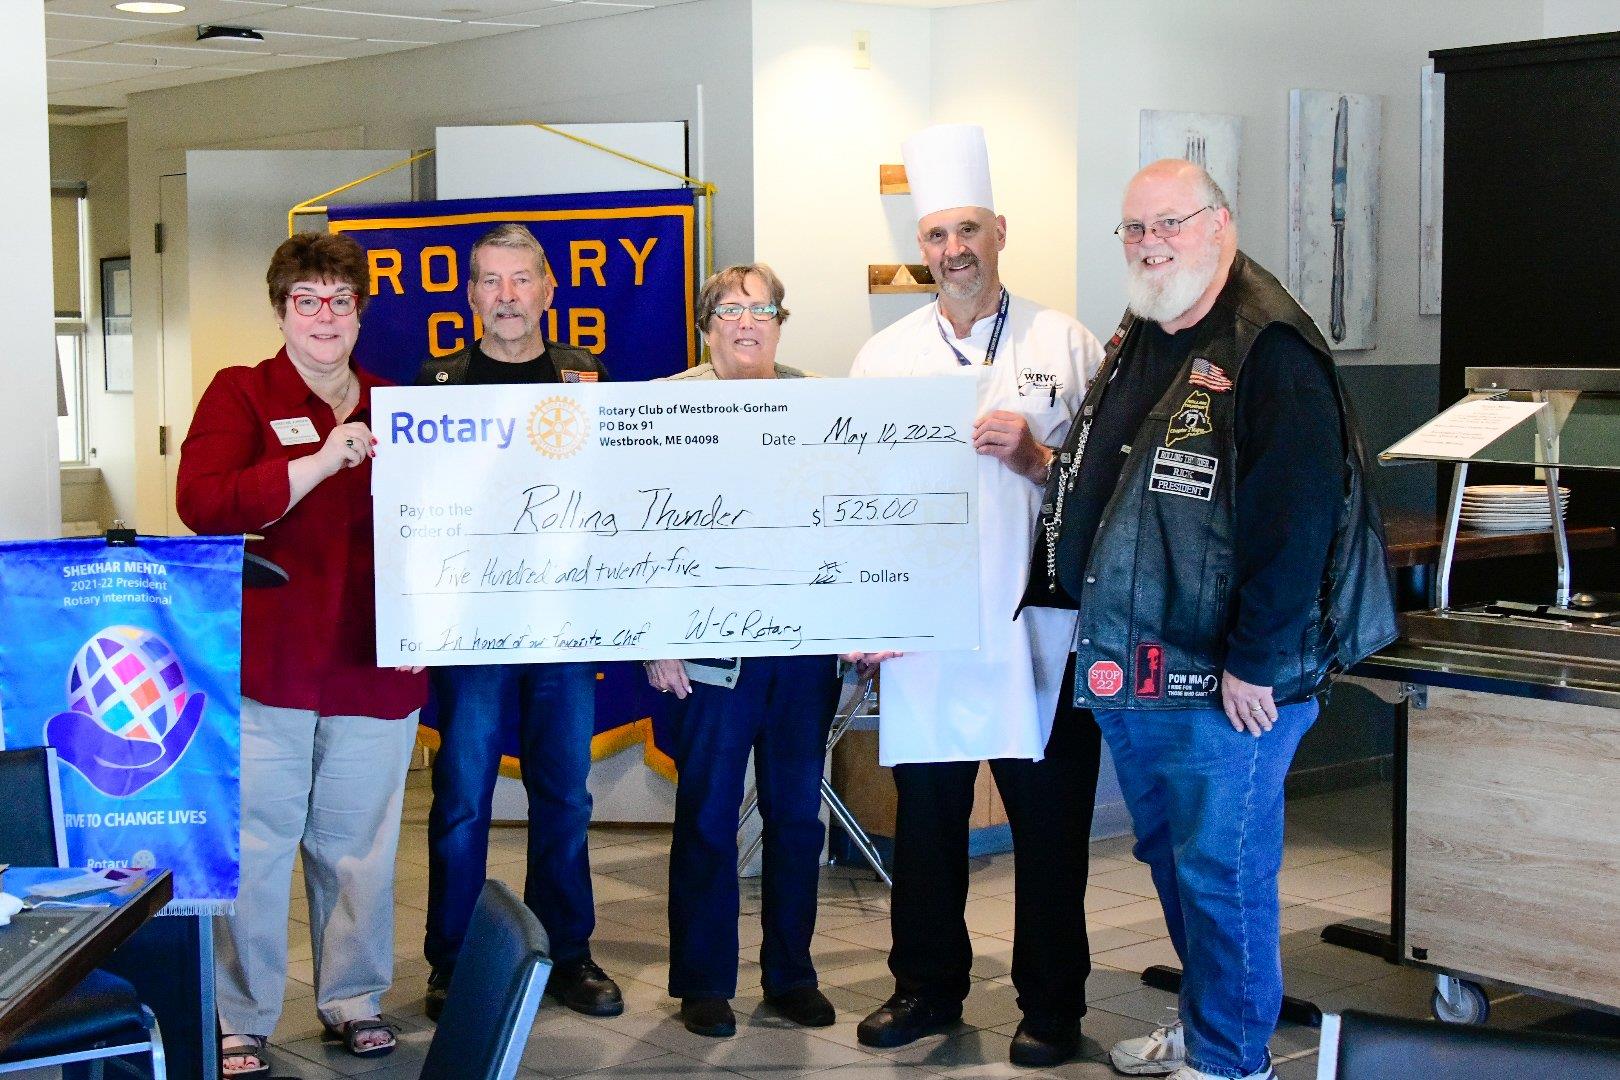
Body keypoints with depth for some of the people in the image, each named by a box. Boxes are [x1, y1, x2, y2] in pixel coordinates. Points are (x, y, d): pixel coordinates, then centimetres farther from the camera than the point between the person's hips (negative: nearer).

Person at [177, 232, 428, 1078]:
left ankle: (352, 1000, 24)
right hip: (263, 667, -3)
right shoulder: (241, 394, 2)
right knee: (253, 844, -1)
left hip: (375, 667, 4)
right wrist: (318, 464, -21)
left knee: (358, 845, 9)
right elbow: (200, 503, -14)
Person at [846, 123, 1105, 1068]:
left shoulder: (1066, 344, 3)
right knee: (927, 820, 11)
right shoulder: (885, 357, 9)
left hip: (1038, 631, -2)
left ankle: (1052, 1005, 21)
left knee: (1051, 826, 6)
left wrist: (1034, 459, -16)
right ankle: (928, 987, 28)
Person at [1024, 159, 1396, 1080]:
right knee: (1170, 857, 20)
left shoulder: (1269, 349, -16)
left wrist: (1255, 663, -22)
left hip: (1227, 683, -9)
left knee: (1222, 872, 2)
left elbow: (1296, 518, -22)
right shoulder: (1136, 347, 14)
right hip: (1129, 674, 9)